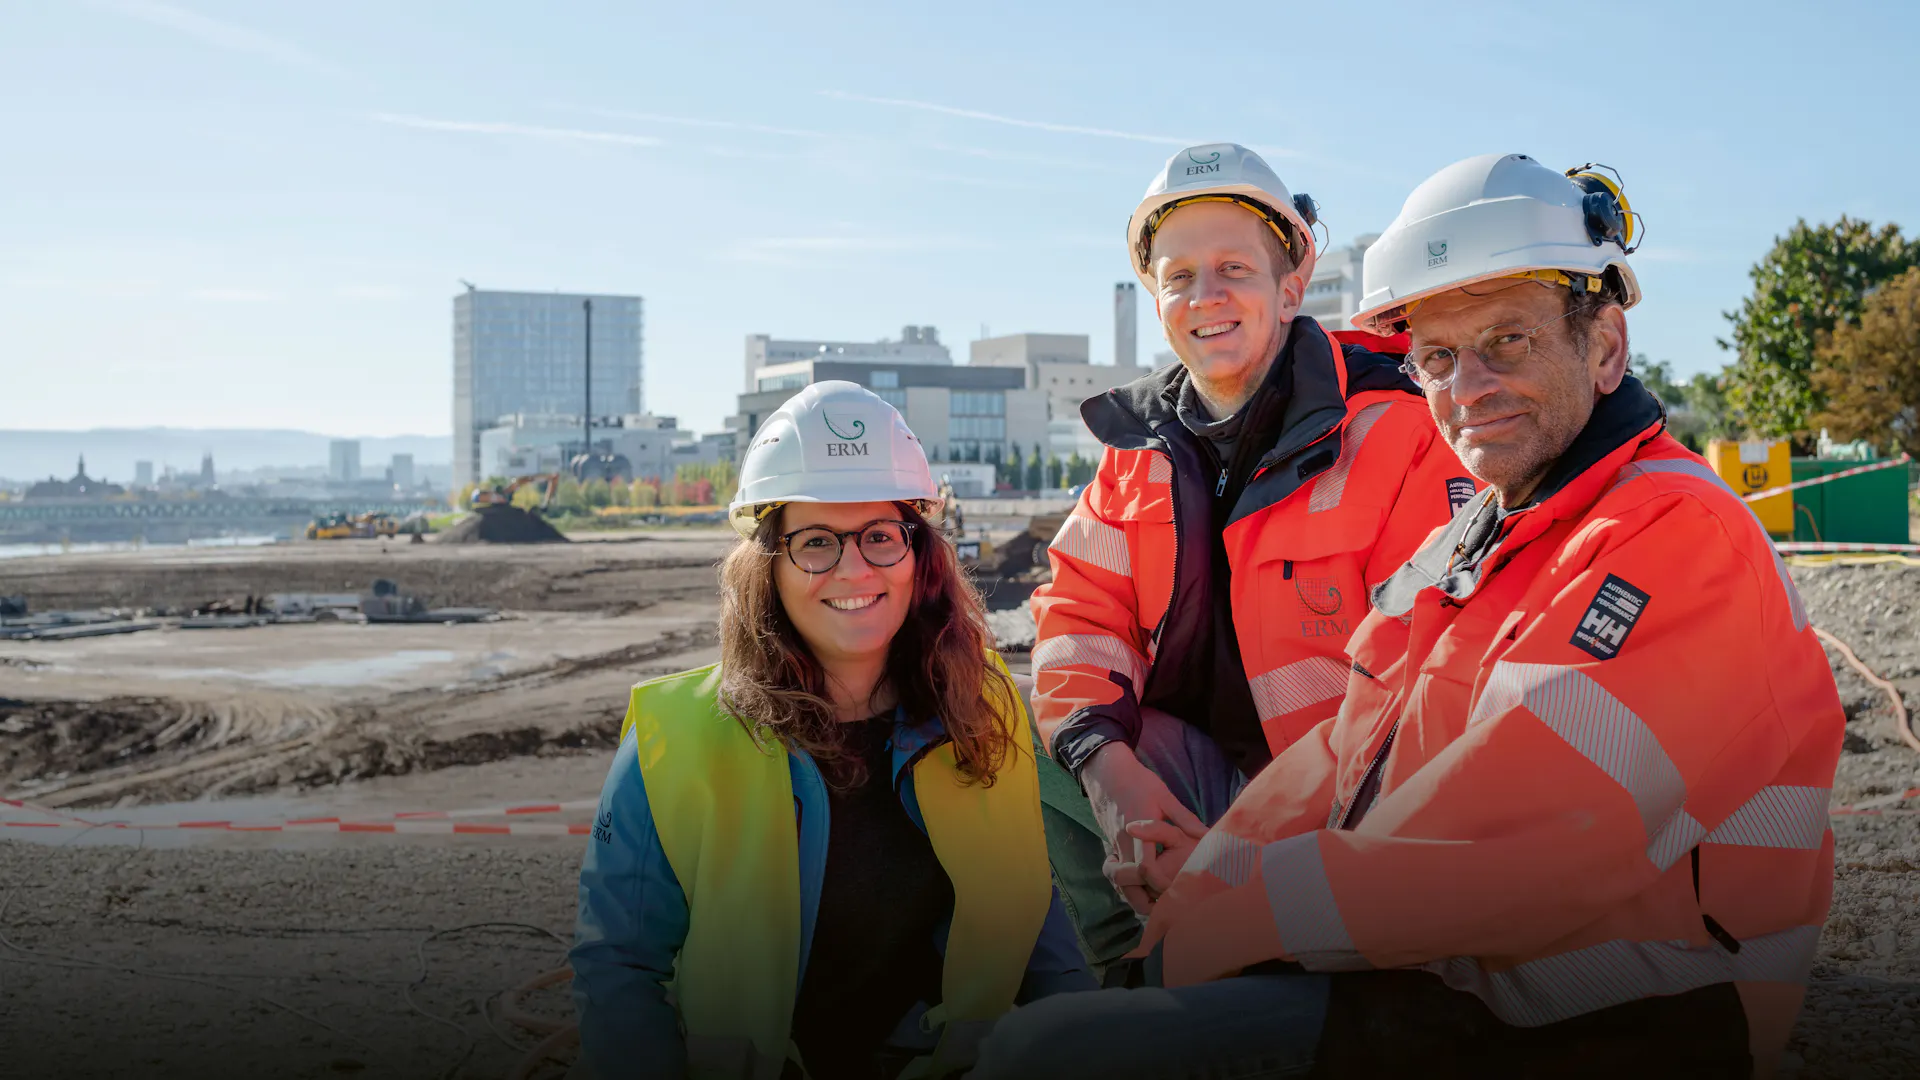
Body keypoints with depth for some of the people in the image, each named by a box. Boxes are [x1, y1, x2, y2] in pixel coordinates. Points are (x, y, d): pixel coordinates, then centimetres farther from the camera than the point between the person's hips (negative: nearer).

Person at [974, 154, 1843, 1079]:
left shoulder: (1683, 537, -14)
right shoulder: (1467, 542, 17)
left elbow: (1522, 837, -24)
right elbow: (1348, 754, 13)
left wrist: (1237, 916, -18)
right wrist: (1196, 891, -4)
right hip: (1404, 976, 9)